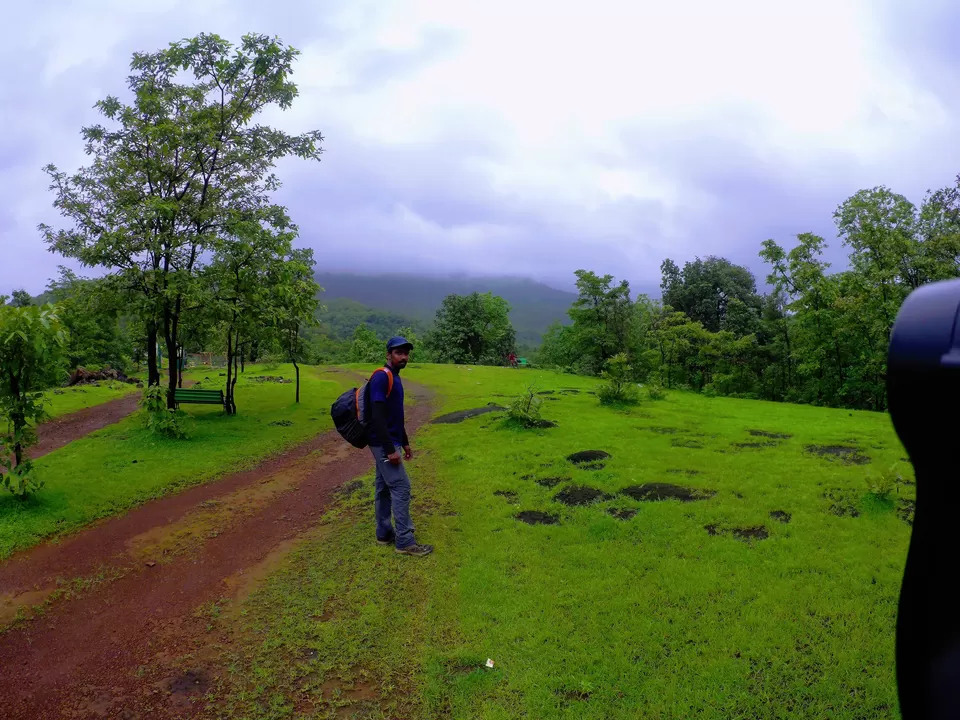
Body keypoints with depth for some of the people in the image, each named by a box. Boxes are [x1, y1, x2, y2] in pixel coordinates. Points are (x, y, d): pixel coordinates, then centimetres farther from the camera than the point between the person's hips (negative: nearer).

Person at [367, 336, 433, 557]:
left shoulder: (395, 377, 13)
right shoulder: (381, 377, -17)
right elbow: (377, 416, -23)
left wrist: (405, 442, 22)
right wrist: (390, 449, -24)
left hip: (388, 443, 10)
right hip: (384, 444, -10)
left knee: (384, 488, 15)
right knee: (401, 487, -7)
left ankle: (384, 533, 25)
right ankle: (404, 542, -1)